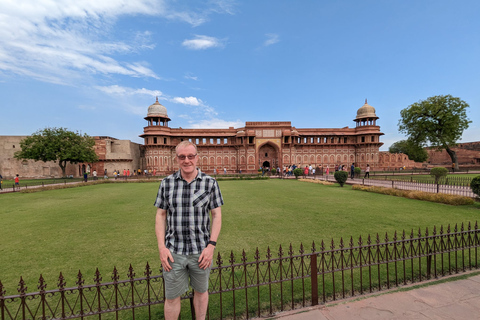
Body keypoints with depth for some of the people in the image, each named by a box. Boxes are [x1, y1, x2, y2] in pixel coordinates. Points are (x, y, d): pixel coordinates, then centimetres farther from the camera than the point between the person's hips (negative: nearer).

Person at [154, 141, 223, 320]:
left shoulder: (210, 183, -7)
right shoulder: (167, 183, -3)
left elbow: (217, 215, -5)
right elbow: (160, 215, 1)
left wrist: (211, 246, -10)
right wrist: (161, 247, -5)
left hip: (201, 251, 0)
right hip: (173, 252, 1)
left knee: (201, 291, 21)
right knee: (172, 297, 15)